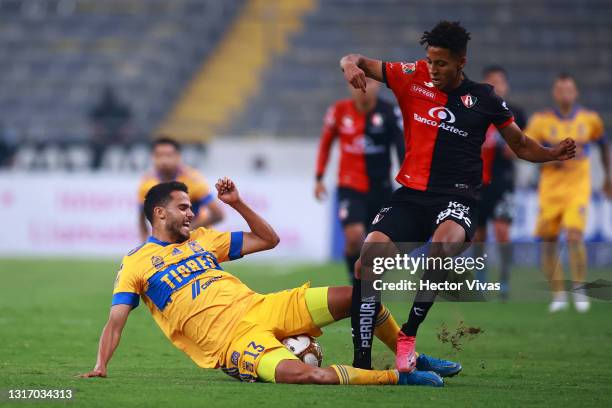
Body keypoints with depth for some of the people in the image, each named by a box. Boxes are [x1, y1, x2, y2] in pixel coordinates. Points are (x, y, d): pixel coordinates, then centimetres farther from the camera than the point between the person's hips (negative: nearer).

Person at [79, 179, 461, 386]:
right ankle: (398, 378, -23)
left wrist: (237, 203, 12)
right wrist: (100, 367, -14)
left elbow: (269, 240, 24)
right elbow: (116, 320, -1)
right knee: (305, 375, -37)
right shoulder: (135, 264, 5)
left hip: (264, 308, 7)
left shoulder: (201, 238, 21)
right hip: (235, 341, -7)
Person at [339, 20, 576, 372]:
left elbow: (521, 145, 15)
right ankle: (362, 363, -12)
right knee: (368, 261, -18)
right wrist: (351, 64, -15)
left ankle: (409, 334, -19)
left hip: (457, 198, -2)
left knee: (442, 248, -36)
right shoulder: (413, 78, 5)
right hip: (410, 194, 2)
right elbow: (358, 63, 9)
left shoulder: (484, 98, 4)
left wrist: (552, 154, -4)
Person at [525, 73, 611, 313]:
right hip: (550, 190, 1)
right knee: (548, 242, 1)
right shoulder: (541, 120, -1)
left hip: (578, 187, -1)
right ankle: (558, 295, 16)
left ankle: (579, 290, -4)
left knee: (574, 236, -19)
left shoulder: (590, 119, 4)